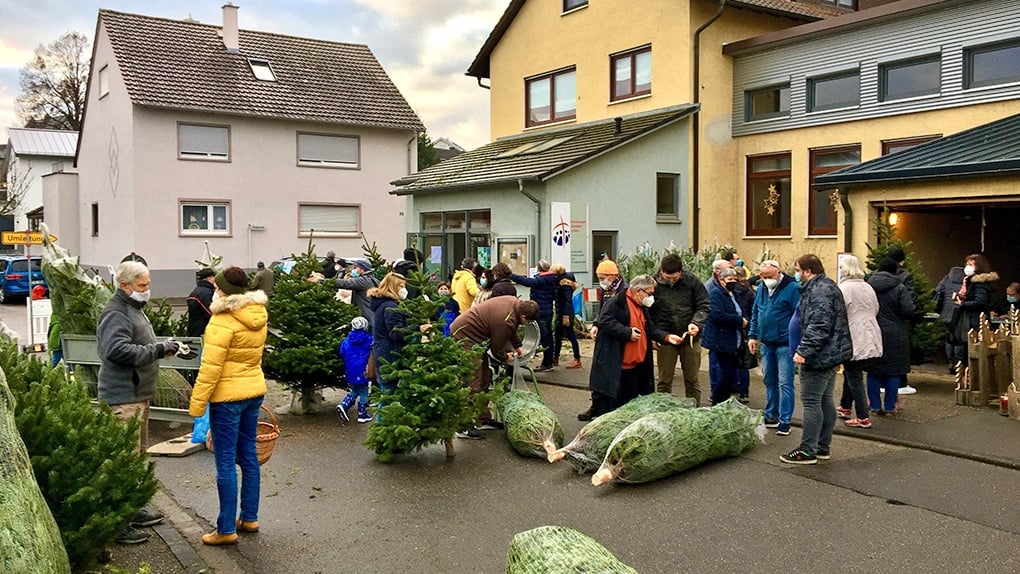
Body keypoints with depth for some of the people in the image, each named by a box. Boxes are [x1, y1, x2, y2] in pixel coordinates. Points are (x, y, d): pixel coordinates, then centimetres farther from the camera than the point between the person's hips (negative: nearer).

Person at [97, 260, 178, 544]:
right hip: (124, 398, -11)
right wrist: (158, 350, -26)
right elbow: (117, 350, -29)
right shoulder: (116, 314, -16)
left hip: (138, 394, 11)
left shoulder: (133, 309, 18)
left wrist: (161, 347, 12)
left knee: (138, 454, 19)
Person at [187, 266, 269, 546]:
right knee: (248, 456, 15)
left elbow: (211, 366, -20)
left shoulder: (223, 321, -18)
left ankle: (227, 530, 6)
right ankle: (249, 518, 25)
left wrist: (197, 402, -15)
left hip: (227, 396, -8)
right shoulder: (258, 315, 5)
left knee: (226, 463, -1)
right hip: (255, 390, 8)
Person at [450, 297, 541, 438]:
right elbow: (496, 348, -13)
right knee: (472, 384, -13)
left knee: (484, 380, 15)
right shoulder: (506, 322, -29)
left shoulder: (515, 302, -2)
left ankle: (483, 420, 24)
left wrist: (517, 346, 20)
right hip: (464, 336, -11)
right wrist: (506, 356, 6)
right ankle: (464, 428, -10)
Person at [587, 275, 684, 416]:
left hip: (635, 366, 9)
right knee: (609, 404, -3)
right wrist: (627, 333, -21)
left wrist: (667, 336, 5)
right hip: (613, 366, -9)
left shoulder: (642, 307, 17)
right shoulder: (617, 302, -13)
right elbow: (605, 321, -23)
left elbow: (650, 329, 21)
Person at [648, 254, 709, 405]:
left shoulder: (692, 281, -4)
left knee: (692, 381, 10)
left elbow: (704, 306, 1)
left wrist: (696, 323, -17)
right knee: (664, 382, 6)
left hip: (690, 337, 1)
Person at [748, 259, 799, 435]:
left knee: (785, 382, -4)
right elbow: (755, 313, 18)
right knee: (769, 381, 14)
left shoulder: (792, 288, -12)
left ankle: (784, 421, 2)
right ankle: (771, 416, 25)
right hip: (766, 343, 7)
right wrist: (752, 335, 12)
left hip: (784, 344, -7)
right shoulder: (761, 288, 9)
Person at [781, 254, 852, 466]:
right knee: (825, 401, 15)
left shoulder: (819, 291, -18)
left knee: (811, 402, -6)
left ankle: (807, 451, -3)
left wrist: (804, 351, -27)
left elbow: (818, 327, -27)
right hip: (831, 354, 11)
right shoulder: (828, 287, 18)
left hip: (819, 357, -11)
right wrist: (805, 350, 25)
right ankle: (823, 446, 23)